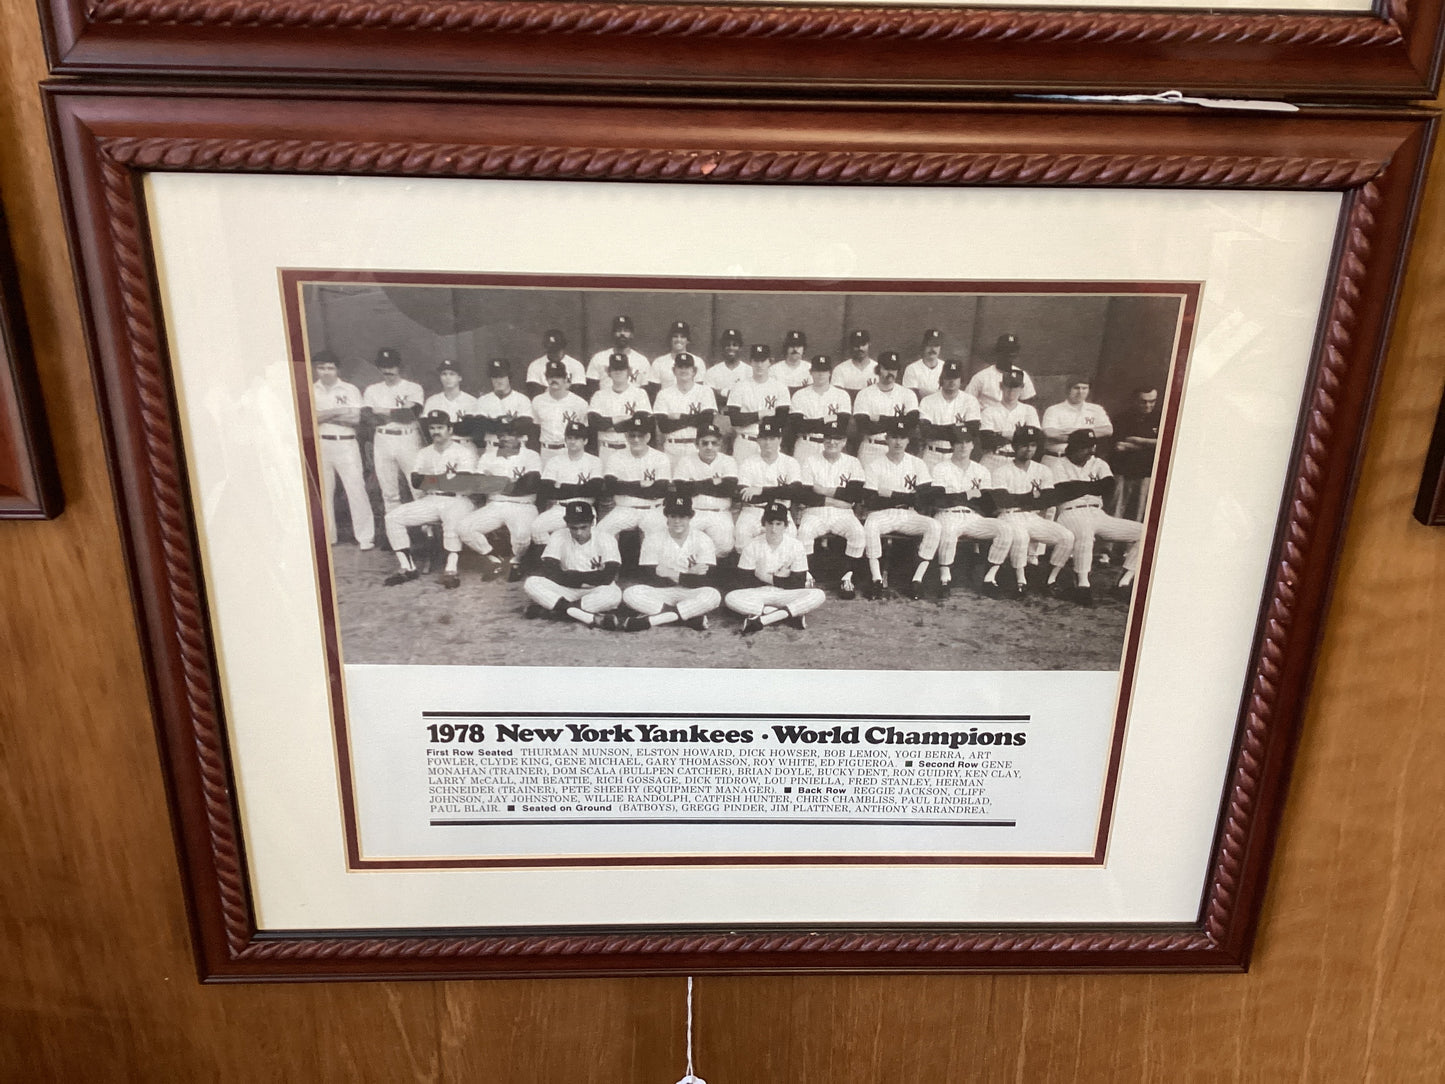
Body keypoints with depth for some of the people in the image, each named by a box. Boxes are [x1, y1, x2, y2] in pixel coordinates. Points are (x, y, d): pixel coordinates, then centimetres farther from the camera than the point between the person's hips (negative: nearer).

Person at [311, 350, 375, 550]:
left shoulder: (350, 390, 3)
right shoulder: (311, 391, 7)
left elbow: (355, 419, -8)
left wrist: (324, 416, -9)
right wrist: (337, 411, -12)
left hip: (346, 444, -2)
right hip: (321, 445, 3)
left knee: (356, 489, -7)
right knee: (324, 491, 9)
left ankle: (365, 537, -5)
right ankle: (327, 536, 18)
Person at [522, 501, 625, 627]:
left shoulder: (605, 539, -8)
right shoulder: (558, 538, -3)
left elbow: (607, 578, -19)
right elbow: (550, 573, -15)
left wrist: (570, 576, -15)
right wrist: (593, 577, -17)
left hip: (595, 593, -2)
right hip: (566, 592, 2)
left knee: (614, 594, -37)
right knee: (530, 584, -25)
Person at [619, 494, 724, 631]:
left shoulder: (703, 540, -5)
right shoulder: (653, 539, -3)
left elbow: (707, 579, -13)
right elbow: (647, 577, -13)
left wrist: (672, 574, -21)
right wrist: (689, 575, -21)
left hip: (691, 594, -1)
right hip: (661, 595, 1)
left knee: (713, 595, -33)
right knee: (631, 594, -27)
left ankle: (648, 620, -28)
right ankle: (692, 617, -26)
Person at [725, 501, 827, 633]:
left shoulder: (796, 545, -5)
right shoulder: (752, 546, -5)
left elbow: (799, 584, -7)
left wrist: (769, 578, -10)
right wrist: (780, 578, -9)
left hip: (786, 595, 0)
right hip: (759, 595, 0)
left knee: (819, 596, -28)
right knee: (730, 598, -31)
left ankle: (761, 620, -34)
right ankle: (791, 615, -29)